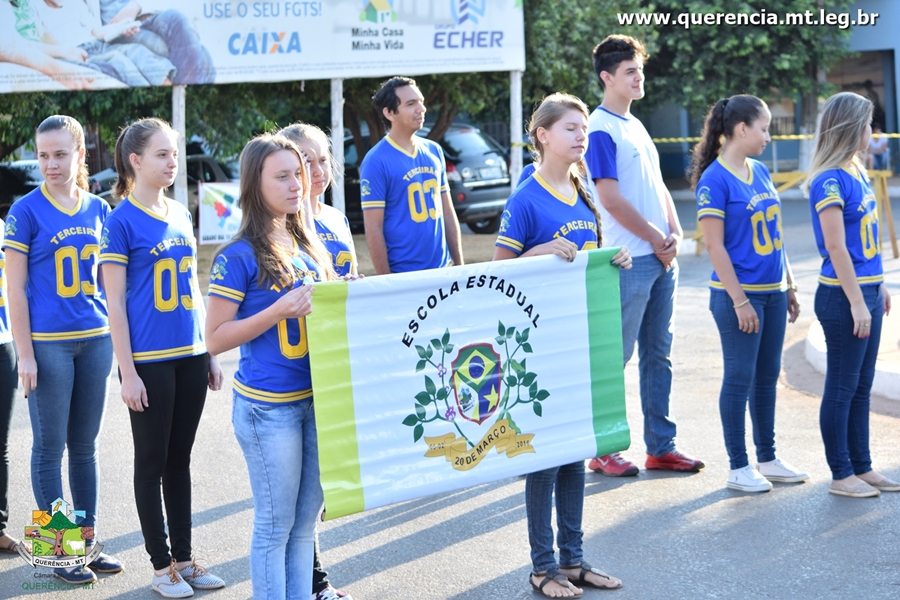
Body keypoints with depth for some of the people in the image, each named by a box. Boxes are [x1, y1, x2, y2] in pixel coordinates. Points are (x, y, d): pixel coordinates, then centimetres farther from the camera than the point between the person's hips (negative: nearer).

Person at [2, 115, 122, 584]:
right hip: (48, 343, -4)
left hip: (95, 339, 4)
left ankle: (88, 541, 22)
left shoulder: (98, 209, 7)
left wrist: (113, 338, 11)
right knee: (50, 448, 4)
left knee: (86, 445, 12)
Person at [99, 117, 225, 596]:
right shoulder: (122, 221, -9)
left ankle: (184, 558, 22)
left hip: (190, 357, 6)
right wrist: (127, 372, -13)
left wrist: (210, 353, 13)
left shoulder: (181, 216, 10)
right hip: (149, 360, -6)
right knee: (152, 462, 5)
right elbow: (115, 303, -10)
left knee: (180, 459, 13)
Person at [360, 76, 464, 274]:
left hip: (442, 271, 5)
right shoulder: (376, 161, -10)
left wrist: (459, 265, 10)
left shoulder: (434, 151, 7)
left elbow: (448, 213, 13)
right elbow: (373, 229, -11)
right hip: (403, 277, -5)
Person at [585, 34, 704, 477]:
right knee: (615, 356, -2)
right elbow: (611, 198, -16)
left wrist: (675, 233, 3)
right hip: (630, 260, -9)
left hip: (661, 258, 9)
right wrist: (656, 239, -10)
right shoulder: (601, 129, -10)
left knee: (658, 355, 11)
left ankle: (661, 447, 17)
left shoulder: (635, 125, 17)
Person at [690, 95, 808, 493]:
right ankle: (738, 467, 10)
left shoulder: (760, 172, 10)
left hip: (772, 292, 7)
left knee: (767, 376, 14)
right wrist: (739, 300, -17)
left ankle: (767, 459, 25)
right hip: (738, 295, -7)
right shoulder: (715, 180, -13)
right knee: (740, 378, 1)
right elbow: (714, 245, -15)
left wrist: (789, 286, 15)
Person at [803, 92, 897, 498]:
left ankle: (862, 468, 22)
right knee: (842, 387, 0)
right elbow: (836, 248, -19)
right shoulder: (830, 180, -16)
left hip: (865, 291, 9)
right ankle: (841, 475, 9)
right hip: (843, 297, -9)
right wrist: (857, 302, -19)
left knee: (862, 387, 14)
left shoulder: (855, 173, 11)